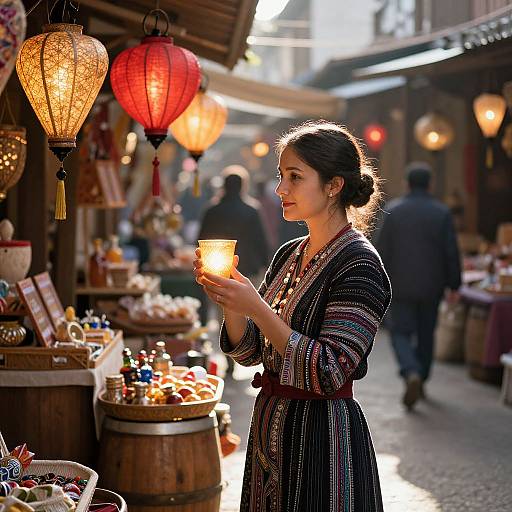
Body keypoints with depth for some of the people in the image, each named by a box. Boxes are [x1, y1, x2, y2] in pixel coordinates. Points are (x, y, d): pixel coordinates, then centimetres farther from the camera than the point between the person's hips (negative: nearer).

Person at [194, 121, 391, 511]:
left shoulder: (359, 264, -16)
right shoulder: (289, 255, 8)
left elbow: (330, 371, -23)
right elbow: (250, 352, 9)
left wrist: (256, 308, -24)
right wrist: (230, 300, -9)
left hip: (324, 433, -8)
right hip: (270, 426, 8)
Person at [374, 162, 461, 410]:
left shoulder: (392, 210, -4)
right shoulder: (442, 213, -4)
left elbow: (381, 249, -4)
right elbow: (451, 253, -4)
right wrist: (453, 285, 4)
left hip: (400, 285, -1)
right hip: (431, 286, 1)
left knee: (401, 333, 3)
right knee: (425, 334, 16)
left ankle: (412, 374, -21)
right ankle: (421, 381, 24)